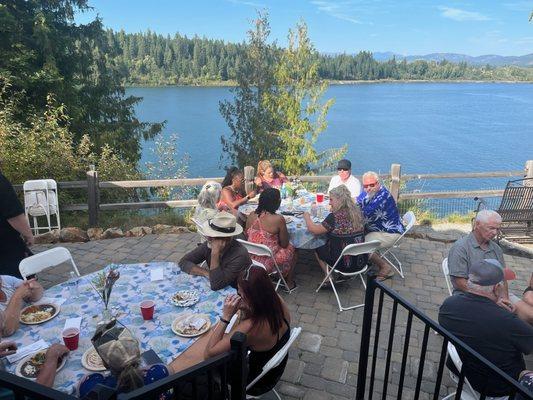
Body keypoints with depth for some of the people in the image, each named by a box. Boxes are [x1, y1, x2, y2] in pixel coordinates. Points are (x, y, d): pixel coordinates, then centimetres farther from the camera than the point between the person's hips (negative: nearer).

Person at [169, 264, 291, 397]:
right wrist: (243, 311, -10)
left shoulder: (250, 327, -39)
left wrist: (226, 316, -29)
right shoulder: (277, 301, -20)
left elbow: (209, 353, -26)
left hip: (258, 383, -6)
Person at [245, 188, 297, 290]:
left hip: (250, 260, 5)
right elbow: (284, 244, -11)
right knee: (291, 249, 23)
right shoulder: (278, 219, -20)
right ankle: (289, 283, 37)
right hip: (268, 264, -5)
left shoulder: (251, 216, -6)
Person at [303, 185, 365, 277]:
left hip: (344, 264, -6)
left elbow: (313, 230, -12)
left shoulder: (334, 217, -21)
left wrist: (307, 217, 5)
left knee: (318, 249, 20)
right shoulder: (357, 212, -1)